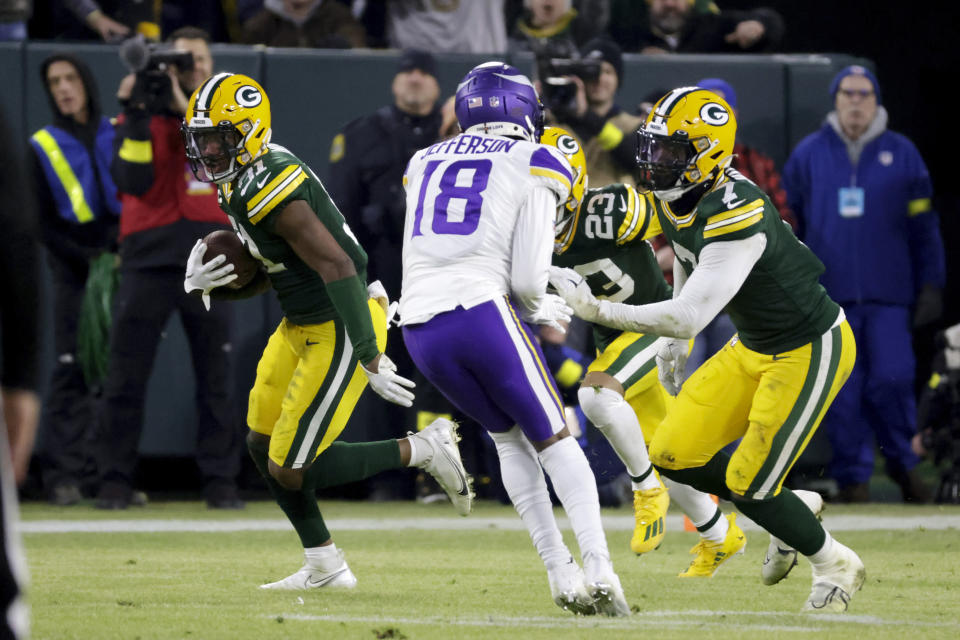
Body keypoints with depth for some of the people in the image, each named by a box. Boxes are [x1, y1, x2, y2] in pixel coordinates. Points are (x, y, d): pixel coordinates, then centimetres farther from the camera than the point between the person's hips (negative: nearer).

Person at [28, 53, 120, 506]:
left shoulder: (120, 135, 13)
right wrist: (88, 260, -9)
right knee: (72, 370, -9)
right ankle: (64, 475, -10)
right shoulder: (43, 147, 8)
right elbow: (45, 225, 4)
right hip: (74, 270, -2)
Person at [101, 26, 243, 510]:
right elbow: (132, 181, -6)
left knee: (215, 378, 1)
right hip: (148, 257, -1)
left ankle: (220, 482, 6)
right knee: (126, 376, -3)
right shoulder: (137, 118, 8)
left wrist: (185, 108, -15)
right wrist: (137, 119, -13)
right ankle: (114, 482, 2)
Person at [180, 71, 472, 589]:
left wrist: (369, 357, -29)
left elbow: (337, 267, -30)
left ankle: (423, 451, 6)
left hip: (339, 331, -10)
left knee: (291, 471, -5)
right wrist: (206, 285, -6)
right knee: (262, 446, 14)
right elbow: (258, 278, 15)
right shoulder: (237, 184, 7)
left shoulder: (270, 190, -26)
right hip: (300, 327, 10)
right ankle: (324, 567, 25)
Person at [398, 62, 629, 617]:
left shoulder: (426, 163, 23)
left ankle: (561, 573, 14)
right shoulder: (533, 168, 7)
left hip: (419, 324, 5)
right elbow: (527, 279, -1)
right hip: (481, 314, -5)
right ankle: (599, 570, -6)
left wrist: (531, 308, 34)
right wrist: (536, 308, 23)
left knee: (508, 436, 21)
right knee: (554, 440, 9)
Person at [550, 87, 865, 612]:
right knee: (674, 456, 3)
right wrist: (674, 343, 18)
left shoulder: (737, 215, -34)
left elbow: (688, 317, -38)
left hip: (810, 351, -9)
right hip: (754, 348, 9)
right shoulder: (673, 200, -6)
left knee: (747, 485, -6)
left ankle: (836, 566, 20)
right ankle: (795, 513, 24)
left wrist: (595, 309, -38)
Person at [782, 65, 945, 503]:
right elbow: (789, 222, 12)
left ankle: (902, 462, 12)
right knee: (841, 391, -2)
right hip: (829, 295, 1)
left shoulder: (902, 155, 8)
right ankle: (852, 475, 7)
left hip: (888, 294, 0)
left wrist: (931, 286, 3)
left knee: (891, 379, -9)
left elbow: (924, 226, 9)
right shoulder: (808, 155, 8)